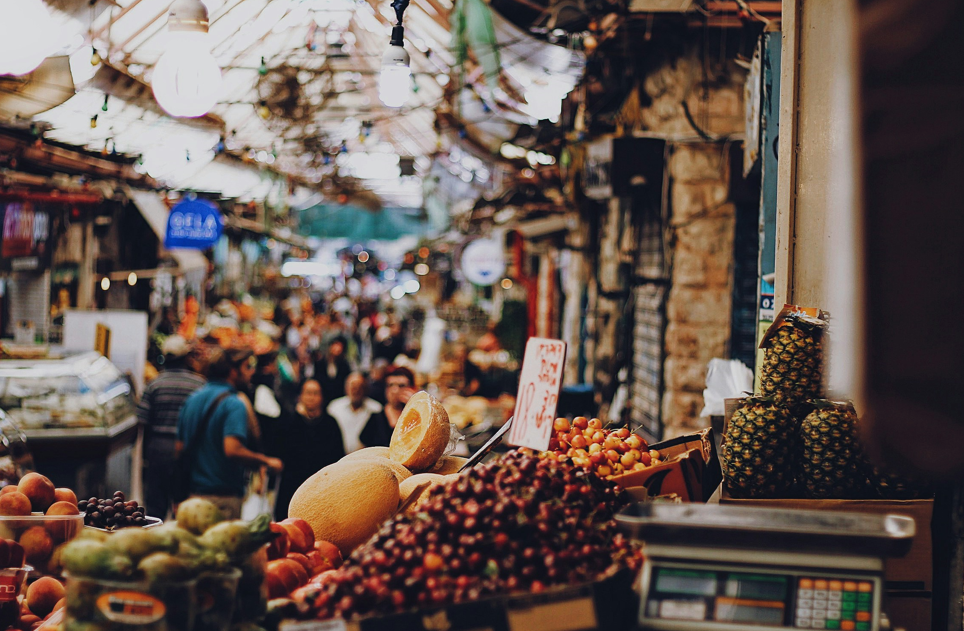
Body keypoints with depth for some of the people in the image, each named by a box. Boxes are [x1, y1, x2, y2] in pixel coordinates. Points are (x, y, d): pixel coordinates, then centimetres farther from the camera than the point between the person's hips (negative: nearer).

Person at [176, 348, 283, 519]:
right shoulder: (234, 404, -14)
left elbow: (179, 448, 17)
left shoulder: (192, 399, 12)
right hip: (223, 496, -8)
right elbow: (232, 450, -27)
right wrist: (267, 461, -14)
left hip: (192, 492, 8)